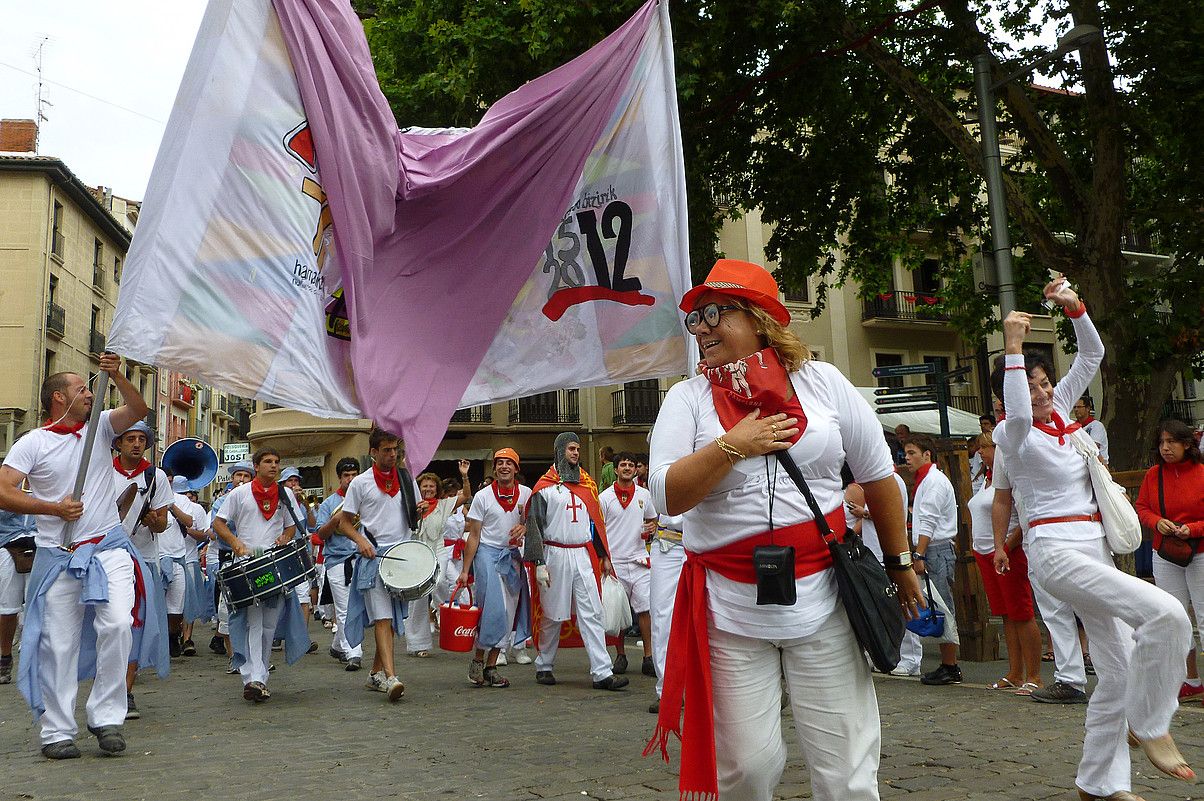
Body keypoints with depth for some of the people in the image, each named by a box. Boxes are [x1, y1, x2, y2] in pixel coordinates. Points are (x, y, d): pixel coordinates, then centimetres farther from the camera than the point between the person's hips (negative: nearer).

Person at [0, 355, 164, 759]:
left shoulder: (99, 427, 9)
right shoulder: (32, 443, 0)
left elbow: (138, 410, -5)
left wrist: (116, 376, -18)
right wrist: (54, 508, -15)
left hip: (109, 548, 1)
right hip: (58, 555, -1)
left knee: (119, 623, -17)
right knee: (59, 643, 2)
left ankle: (106, 716, -4)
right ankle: (57, 732, 14)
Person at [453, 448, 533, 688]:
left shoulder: (526, 494, 6)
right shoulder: (483, 496, -2)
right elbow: (474, 536, -1)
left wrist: (525, 527, -11)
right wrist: (465, 570, -5)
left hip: (512, 555, 4)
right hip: (487, 554, -4)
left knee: (508, 613, 2)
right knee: (494, 610, -12)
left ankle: (491, 666, 10)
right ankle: (478, 660, 5)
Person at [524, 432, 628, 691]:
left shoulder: (587, 483, 15)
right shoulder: (545, 486, 0)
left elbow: (596, 521, 19)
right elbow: (534, 525, -3)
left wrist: (604, 556, 16)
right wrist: (539, 564, -10)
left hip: (584, 555, 4)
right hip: (556, 555, -4)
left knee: (592, 614, -3)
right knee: (553, 615, 5)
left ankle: (602, 673, -6)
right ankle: (543, 667, 22)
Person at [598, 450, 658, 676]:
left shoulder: (644, 494, 10)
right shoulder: (604, 497, 1)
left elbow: (652, 520, 24)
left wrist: (652, 529, 0)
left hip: (640, 561, 2)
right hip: (615, 562, -1)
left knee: (645, 608, -7)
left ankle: (648, 658, -2)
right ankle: (621, 655, 19)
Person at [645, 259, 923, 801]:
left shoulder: (822, 381, 3)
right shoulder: (688, 398, 2)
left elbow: (877, 476, 11)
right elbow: (666, 496, -9)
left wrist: (900, 563, 16)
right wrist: (731, 446, -17)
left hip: (823, 600, 1)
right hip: (731, 609, 0)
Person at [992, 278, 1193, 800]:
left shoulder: (1059, 409, 12)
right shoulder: (1011, 433, -8)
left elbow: (1092, 355, 15)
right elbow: (1019, 416, -33)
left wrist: (1074, 306, 0)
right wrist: (1012, 347, -32)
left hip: (1095, 549, 8)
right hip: (1056, 549, -8)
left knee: (1119, 671, 7)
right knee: (1165, 614, -26)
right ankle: (1149, 725, -9)